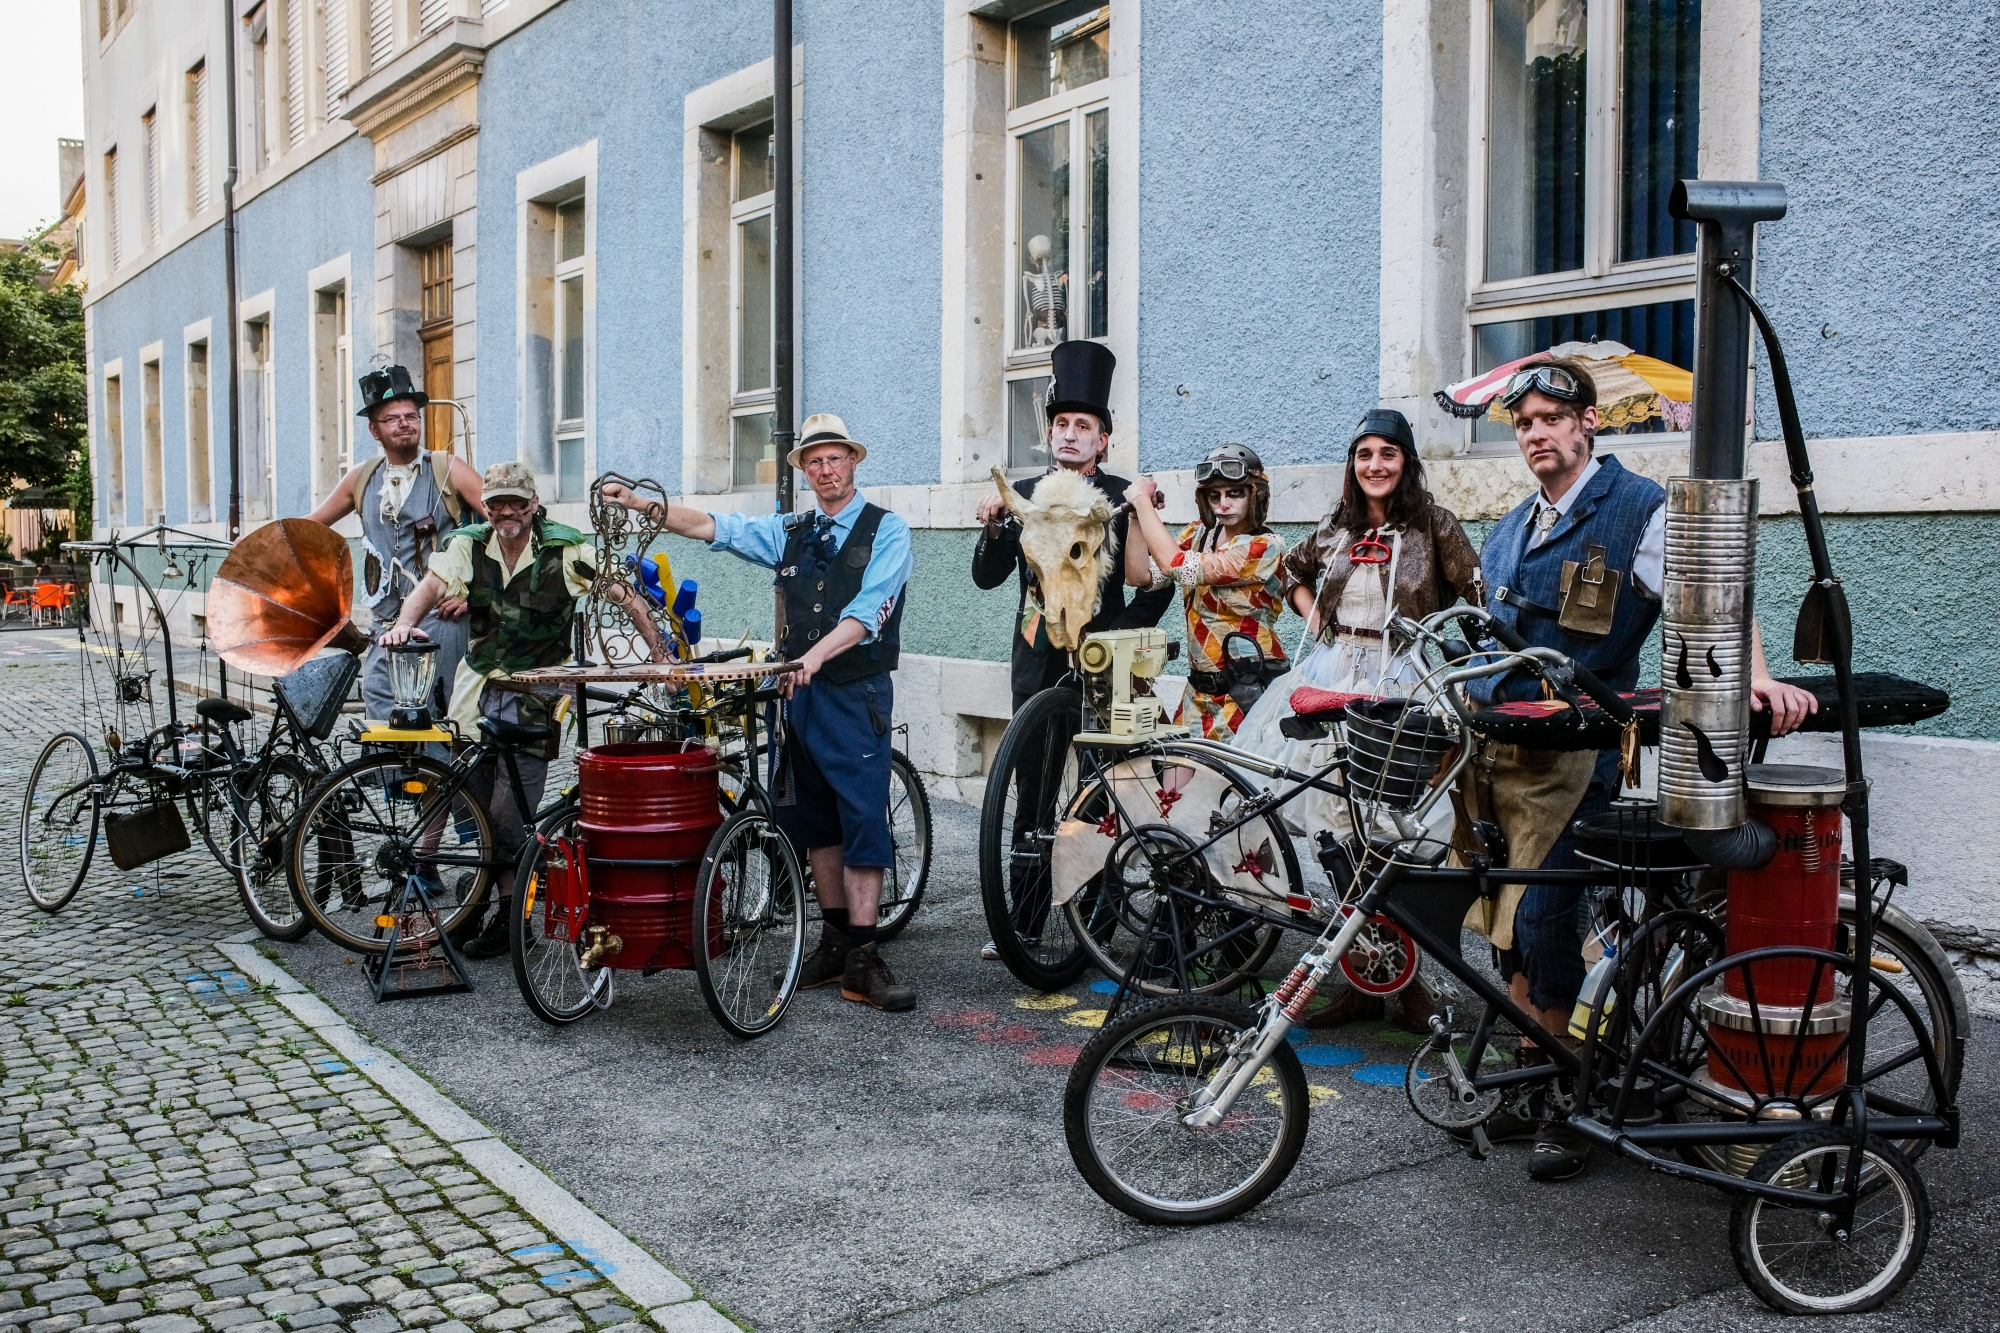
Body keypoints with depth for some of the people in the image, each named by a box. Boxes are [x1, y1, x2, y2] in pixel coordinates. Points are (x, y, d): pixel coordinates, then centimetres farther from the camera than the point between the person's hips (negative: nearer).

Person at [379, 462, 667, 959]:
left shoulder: (566, 550, -8)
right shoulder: (468, 545, 2)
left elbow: (625, 595, -6)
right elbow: (432, 584, -13)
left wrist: (662, 656, -10)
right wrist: (405, 622, -34)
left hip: (536, 697, -4)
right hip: (479, 687, 4)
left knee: (509, 816, -8)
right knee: (473, 802, 5)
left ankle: (510, 918, 9)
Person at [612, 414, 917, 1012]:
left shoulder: (886, 530, -2)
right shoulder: (789, 532, 15)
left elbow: (867, 612, -15)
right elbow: (710, 526, 11)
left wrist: (816, 655, -29)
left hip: (856, 693, -5)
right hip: (797, 691, 5)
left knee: (862, 818, -9)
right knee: (812, 819, 8)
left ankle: (862, 960, -8)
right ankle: (834, 940, 17)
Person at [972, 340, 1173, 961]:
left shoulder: (1123, 498, 0)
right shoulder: (1024, 493, 10)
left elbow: (1158, 584, 2)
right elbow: (988, 577, 6)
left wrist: (1116, 636, -6)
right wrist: (992, 529, -11)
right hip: (1036, 666, 3)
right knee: (1031, 796, 6)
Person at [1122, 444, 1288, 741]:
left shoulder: (1266, 547, -15)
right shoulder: (1199, 534, 7)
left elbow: (1176, 564, -22)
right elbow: (1139, 576, 2)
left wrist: (1143, 499, -13)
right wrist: (1137, 516, -7)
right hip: (1200, 689, 6)